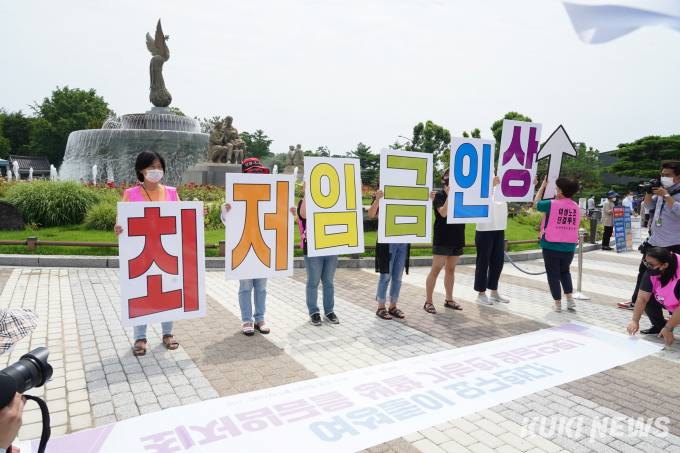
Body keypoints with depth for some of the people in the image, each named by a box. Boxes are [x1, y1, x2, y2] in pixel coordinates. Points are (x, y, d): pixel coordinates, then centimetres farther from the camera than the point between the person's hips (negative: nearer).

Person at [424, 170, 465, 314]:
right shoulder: (439, 195, -7)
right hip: (442, 239, -6)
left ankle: (449, 299, 22)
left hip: (457, 238, 6)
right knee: (436, 270, -5)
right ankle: (428, 302, 0)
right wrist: (450, 195, -20)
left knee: (450, 270, 13)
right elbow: (443, 213, -22)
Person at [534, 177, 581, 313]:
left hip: (551, 246, -4)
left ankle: (558, 304, 12)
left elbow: (536, 202, 5)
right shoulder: (576, 207, 1)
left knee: (553, 275, 8)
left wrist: (543, 186, 14)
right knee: (564, 272, 24)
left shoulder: (551, 204, -12)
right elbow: (574, 226, 14)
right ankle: (570, 300, 15)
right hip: (569, 247, 4)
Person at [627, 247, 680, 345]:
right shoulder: (652, 271, -21)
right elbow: (642, 298, -18)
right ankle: (659, 326, 7)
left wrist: (668, 329, -29)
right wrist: (635, 321, -21)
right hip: (668, 303, 6)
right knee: (648, 297, -14)